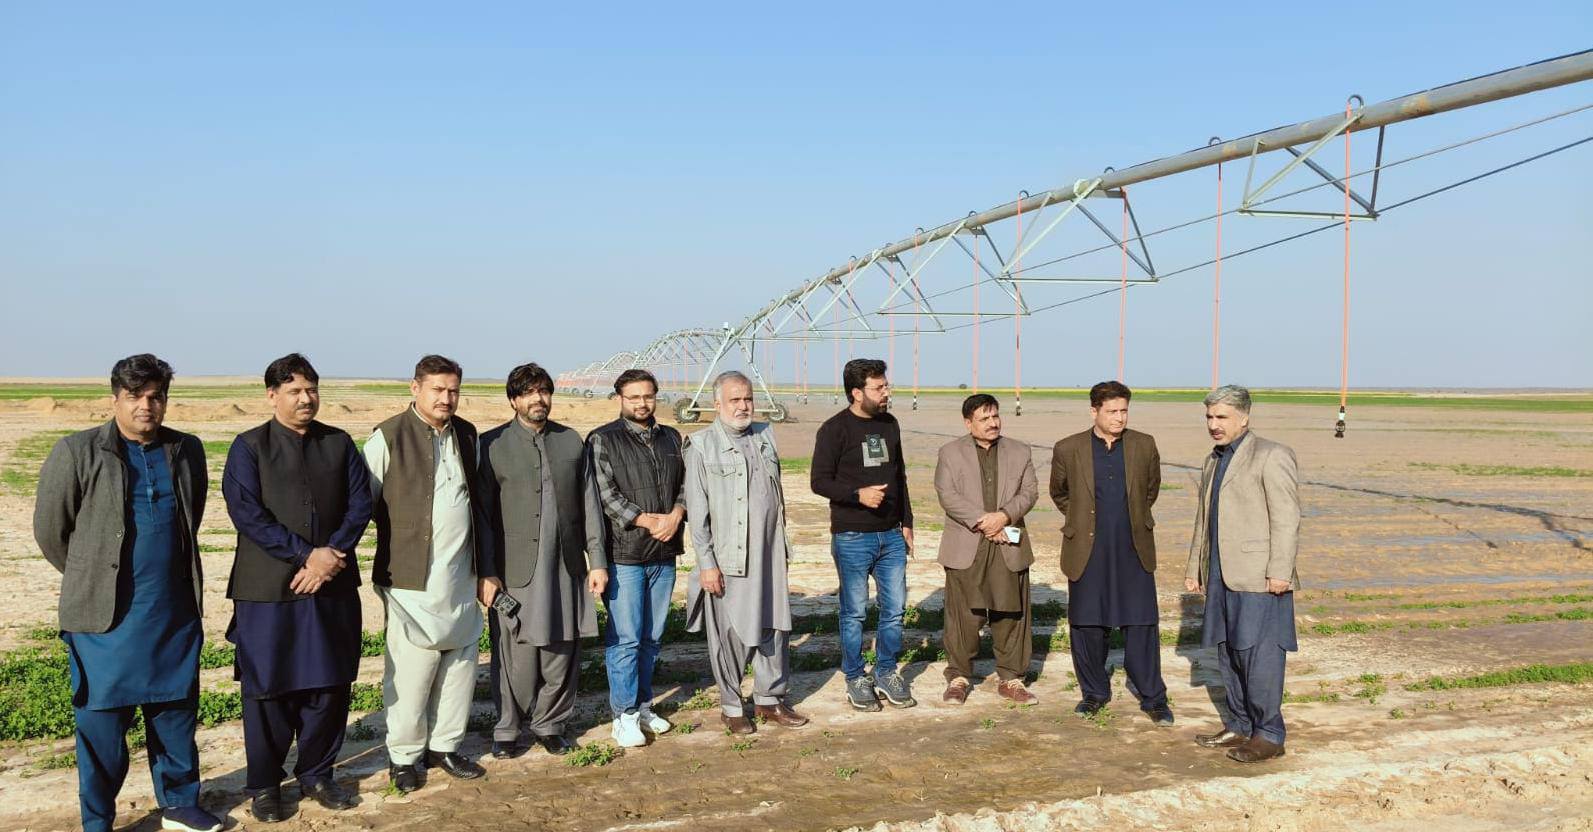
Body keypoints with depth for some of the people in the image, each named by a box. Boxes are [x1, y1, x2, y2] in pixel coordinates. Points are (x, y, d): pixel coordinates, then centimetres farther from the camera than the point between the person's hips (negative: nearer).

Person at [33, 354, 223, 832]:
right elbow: (50, 530, 1)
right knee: (102, 721, 3)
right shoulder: (77, 452, -7)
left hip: (174, 613, 4)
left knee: (176, 711, 13)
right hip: (105, 615, -4)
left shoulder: (187, 451, 6)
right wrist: (92, 577, 10)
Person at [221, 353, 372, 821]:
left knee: (330, 685, 9)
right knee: (268, 689, 7)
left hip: (333, 587, 3)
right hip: (268, 588, -3)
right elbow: (248, 514, -12)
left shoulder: (339, 444, 8)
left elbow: (360, 505, 2)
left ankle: (316, 775, 26)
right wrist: (307, 554, -17)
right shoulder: (249, 447, -2)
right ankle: (264, 785, 22)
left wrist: (332, 556, -12)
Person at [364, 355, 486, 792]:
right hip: (412, 579, -5)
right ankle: (404, 756, 16)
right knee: (411, 670, 0)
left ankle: (445, 745, 25)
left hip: (461, 576, 6)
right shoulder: (389, 437, -8)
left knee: (459, 664, 10)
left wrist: (483, 563, 18)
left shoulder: (466, 434, 11)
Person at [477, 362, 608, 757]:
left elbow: (588, 504, 11)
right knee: (516, 657, 1)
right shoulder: (492, 444, 0)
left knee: (561, 652, 7)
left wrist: (597, 559, 6)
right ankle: (507, 729, 18)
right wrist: (485, 573, -6)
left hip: (567, 568, 3)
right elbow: (482, 514, -2)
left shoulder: (572, 441, 11)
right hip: (516, 572, -3)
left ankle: (549, 725, 22)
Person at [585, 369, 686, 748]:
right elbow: (603, 494, -9)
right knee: (624, 639, -3)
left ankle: (642, 705, 24)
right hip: (624, 554, -5)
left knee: (651, 637, 12)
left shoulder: (671, 438, 14)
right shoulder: (603, 440, -2)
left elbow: (686, 483, 13)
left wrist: (676, 514, -7)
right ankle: (624, 716, 6)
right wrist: (648, 521, -13)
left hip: (664, 553, 5)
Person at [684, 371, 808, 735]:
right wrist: (706, 563, -11)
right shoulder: (702, 445, -6)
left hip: (768, 555, 5)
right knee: (729, 635, 3)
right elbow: (697, 510, -8)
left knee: (775, 628, 10)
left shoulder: (765, 437, 10)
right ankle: (731, 706, 19)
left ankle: (770, 699, 25)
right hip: (727, 559, -5)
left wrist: (783, 548, 18)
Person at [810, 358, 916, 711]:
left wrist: (906, 522, 15)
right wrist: (858, 494, -25)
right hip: (852, 538, -5)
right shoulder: (835, 429, -9)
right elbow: (819, 481, -11)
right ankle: (855, 679, 19)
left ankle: (887, 674, 25)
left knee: (895, 608, 8)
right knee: (854, 612, 5)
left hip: (891, 536, 5)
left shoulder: (890, 424, 9)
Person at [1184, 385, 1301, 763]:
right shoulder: (1213, 463, 19)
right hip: (1222, 576, 8)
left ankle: (1269, 735, 3)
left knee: (1259, 654, -7)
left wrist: (1279, 572, -18)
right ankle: (1239, 727, 22)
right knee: (1228, 653, 12)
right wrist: (1195, 568, 22)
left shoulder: (1271, 456, -7)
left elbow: (1286, 518, -13)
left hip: (1259, 577, -8)